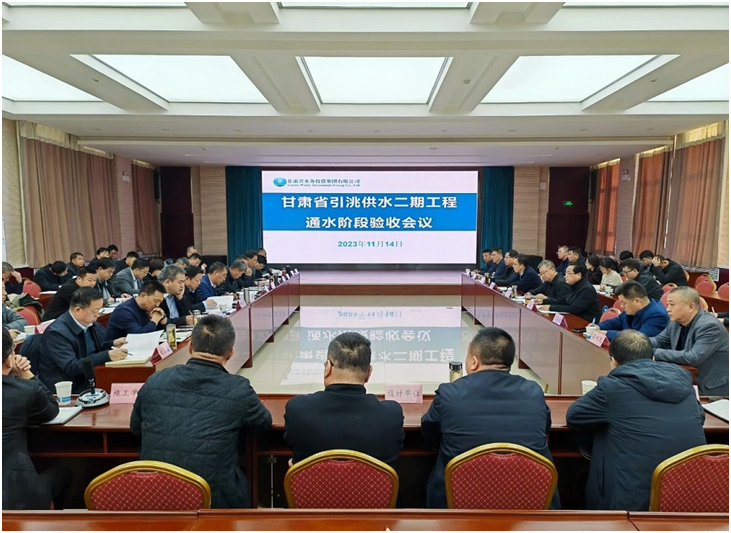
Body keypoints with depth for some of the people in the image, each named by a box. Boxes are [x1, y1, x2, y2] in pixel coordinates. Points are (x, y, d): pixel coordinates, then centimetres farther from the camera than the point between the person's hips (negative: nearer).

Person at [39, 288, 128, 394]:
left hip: (86, 382, 7)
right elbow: (71, 367, -27)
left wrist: (112, 344, -7)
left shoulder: (88, 323, -1)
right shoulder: (57, 332, -20)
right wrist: (107, 355, -32)